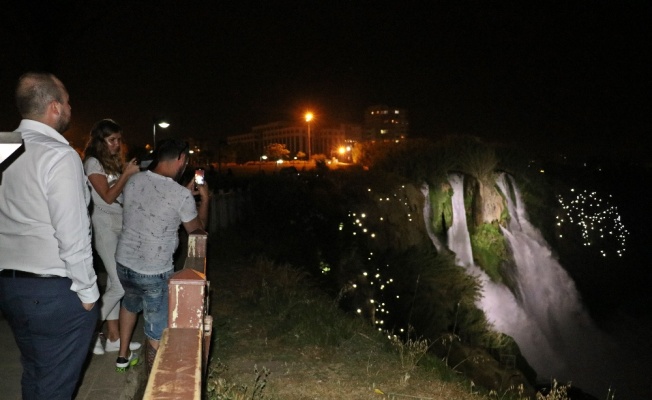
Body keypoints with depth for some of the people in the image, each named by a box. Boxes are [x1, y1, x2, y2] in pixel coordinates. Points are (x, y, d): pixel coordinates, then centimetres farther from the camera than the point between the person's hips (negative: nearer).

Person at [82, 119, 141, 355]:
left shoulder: (115, 162, 16)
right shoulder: (93, 163, -7)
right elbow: (108, 196, -15)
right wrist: (127, 174, -13)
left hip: (120, 225, 8)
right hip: (105, 226, -8)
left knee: (114, 284, 9)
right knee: (120, 285, -10)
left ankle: (113, 337, 16)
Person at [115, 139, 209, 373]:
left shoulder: (134, 181, -4)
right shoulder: (181, 195, -19)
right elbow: (196, 228, 2)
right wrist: (204, 198, 15)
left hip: (124, 263, 7)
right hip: (155, 273, -7)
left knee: (130, 303, 35)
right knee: (157, 333, 6)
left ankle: (123, 356, 49)